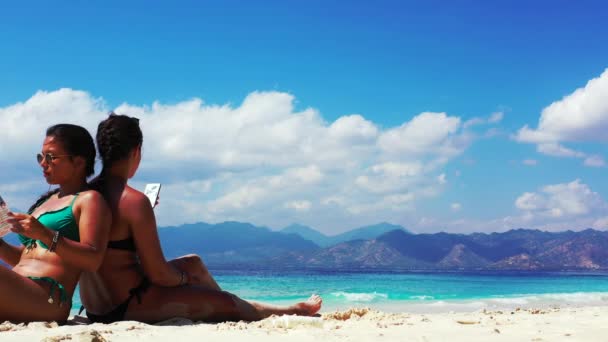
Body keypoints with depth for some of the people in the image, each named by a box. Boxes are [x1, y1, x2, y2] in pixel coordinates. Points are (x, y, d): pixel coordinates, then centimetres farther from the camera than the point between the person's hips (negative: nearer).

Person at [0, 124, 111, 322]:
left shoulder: (89, 199, 2)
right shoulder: (47, 201, 27)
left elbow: (93, 260, -12)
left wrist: (45, 235, -22)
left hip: (48, 300, -9)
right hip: (19, 297, 9)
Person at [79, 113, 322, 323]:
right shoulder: (135, 201, -23)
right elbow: (158, 274, -19)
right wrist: (184, 278, 2)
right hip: (125, 307, -9)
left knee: (192, 263, 26)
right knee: (226, 302, 9)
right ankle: (292, 311, 33)